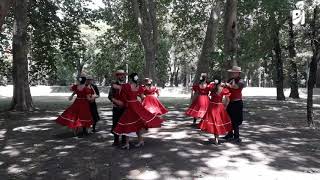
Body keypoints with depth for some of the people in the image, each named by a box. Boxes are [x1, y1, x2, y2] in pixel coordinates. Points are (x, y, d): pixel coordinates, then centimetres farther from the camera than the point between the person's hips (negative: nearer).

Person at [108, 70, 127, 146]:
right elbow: (110, 96, -5)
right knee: (116, 123, 0)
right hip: (116, 107, -2)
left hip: (125, 107, 2)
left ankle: (124, 139, 21)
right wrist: (116, 101, -19)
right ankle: (116, 140, 12)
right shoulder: (114, 85, -1)